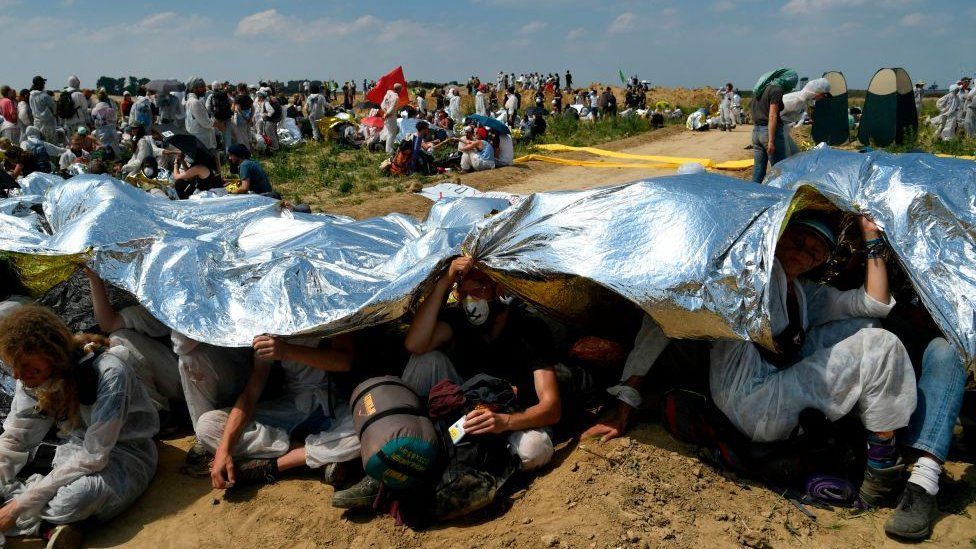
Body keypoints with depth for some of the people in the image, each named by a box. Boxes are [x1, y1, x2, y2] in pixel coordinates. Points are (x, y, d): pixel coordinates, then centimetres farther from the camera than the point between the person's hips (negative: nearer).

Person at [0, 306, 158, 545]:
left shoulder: (109, 373, -30)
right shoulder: (32, 377, -10)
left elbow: (93, 457, -27)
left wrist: (21, 504, -25)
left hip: (121, 455, -6)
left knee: (79, 494, -36)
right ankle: (47, 526, -17)